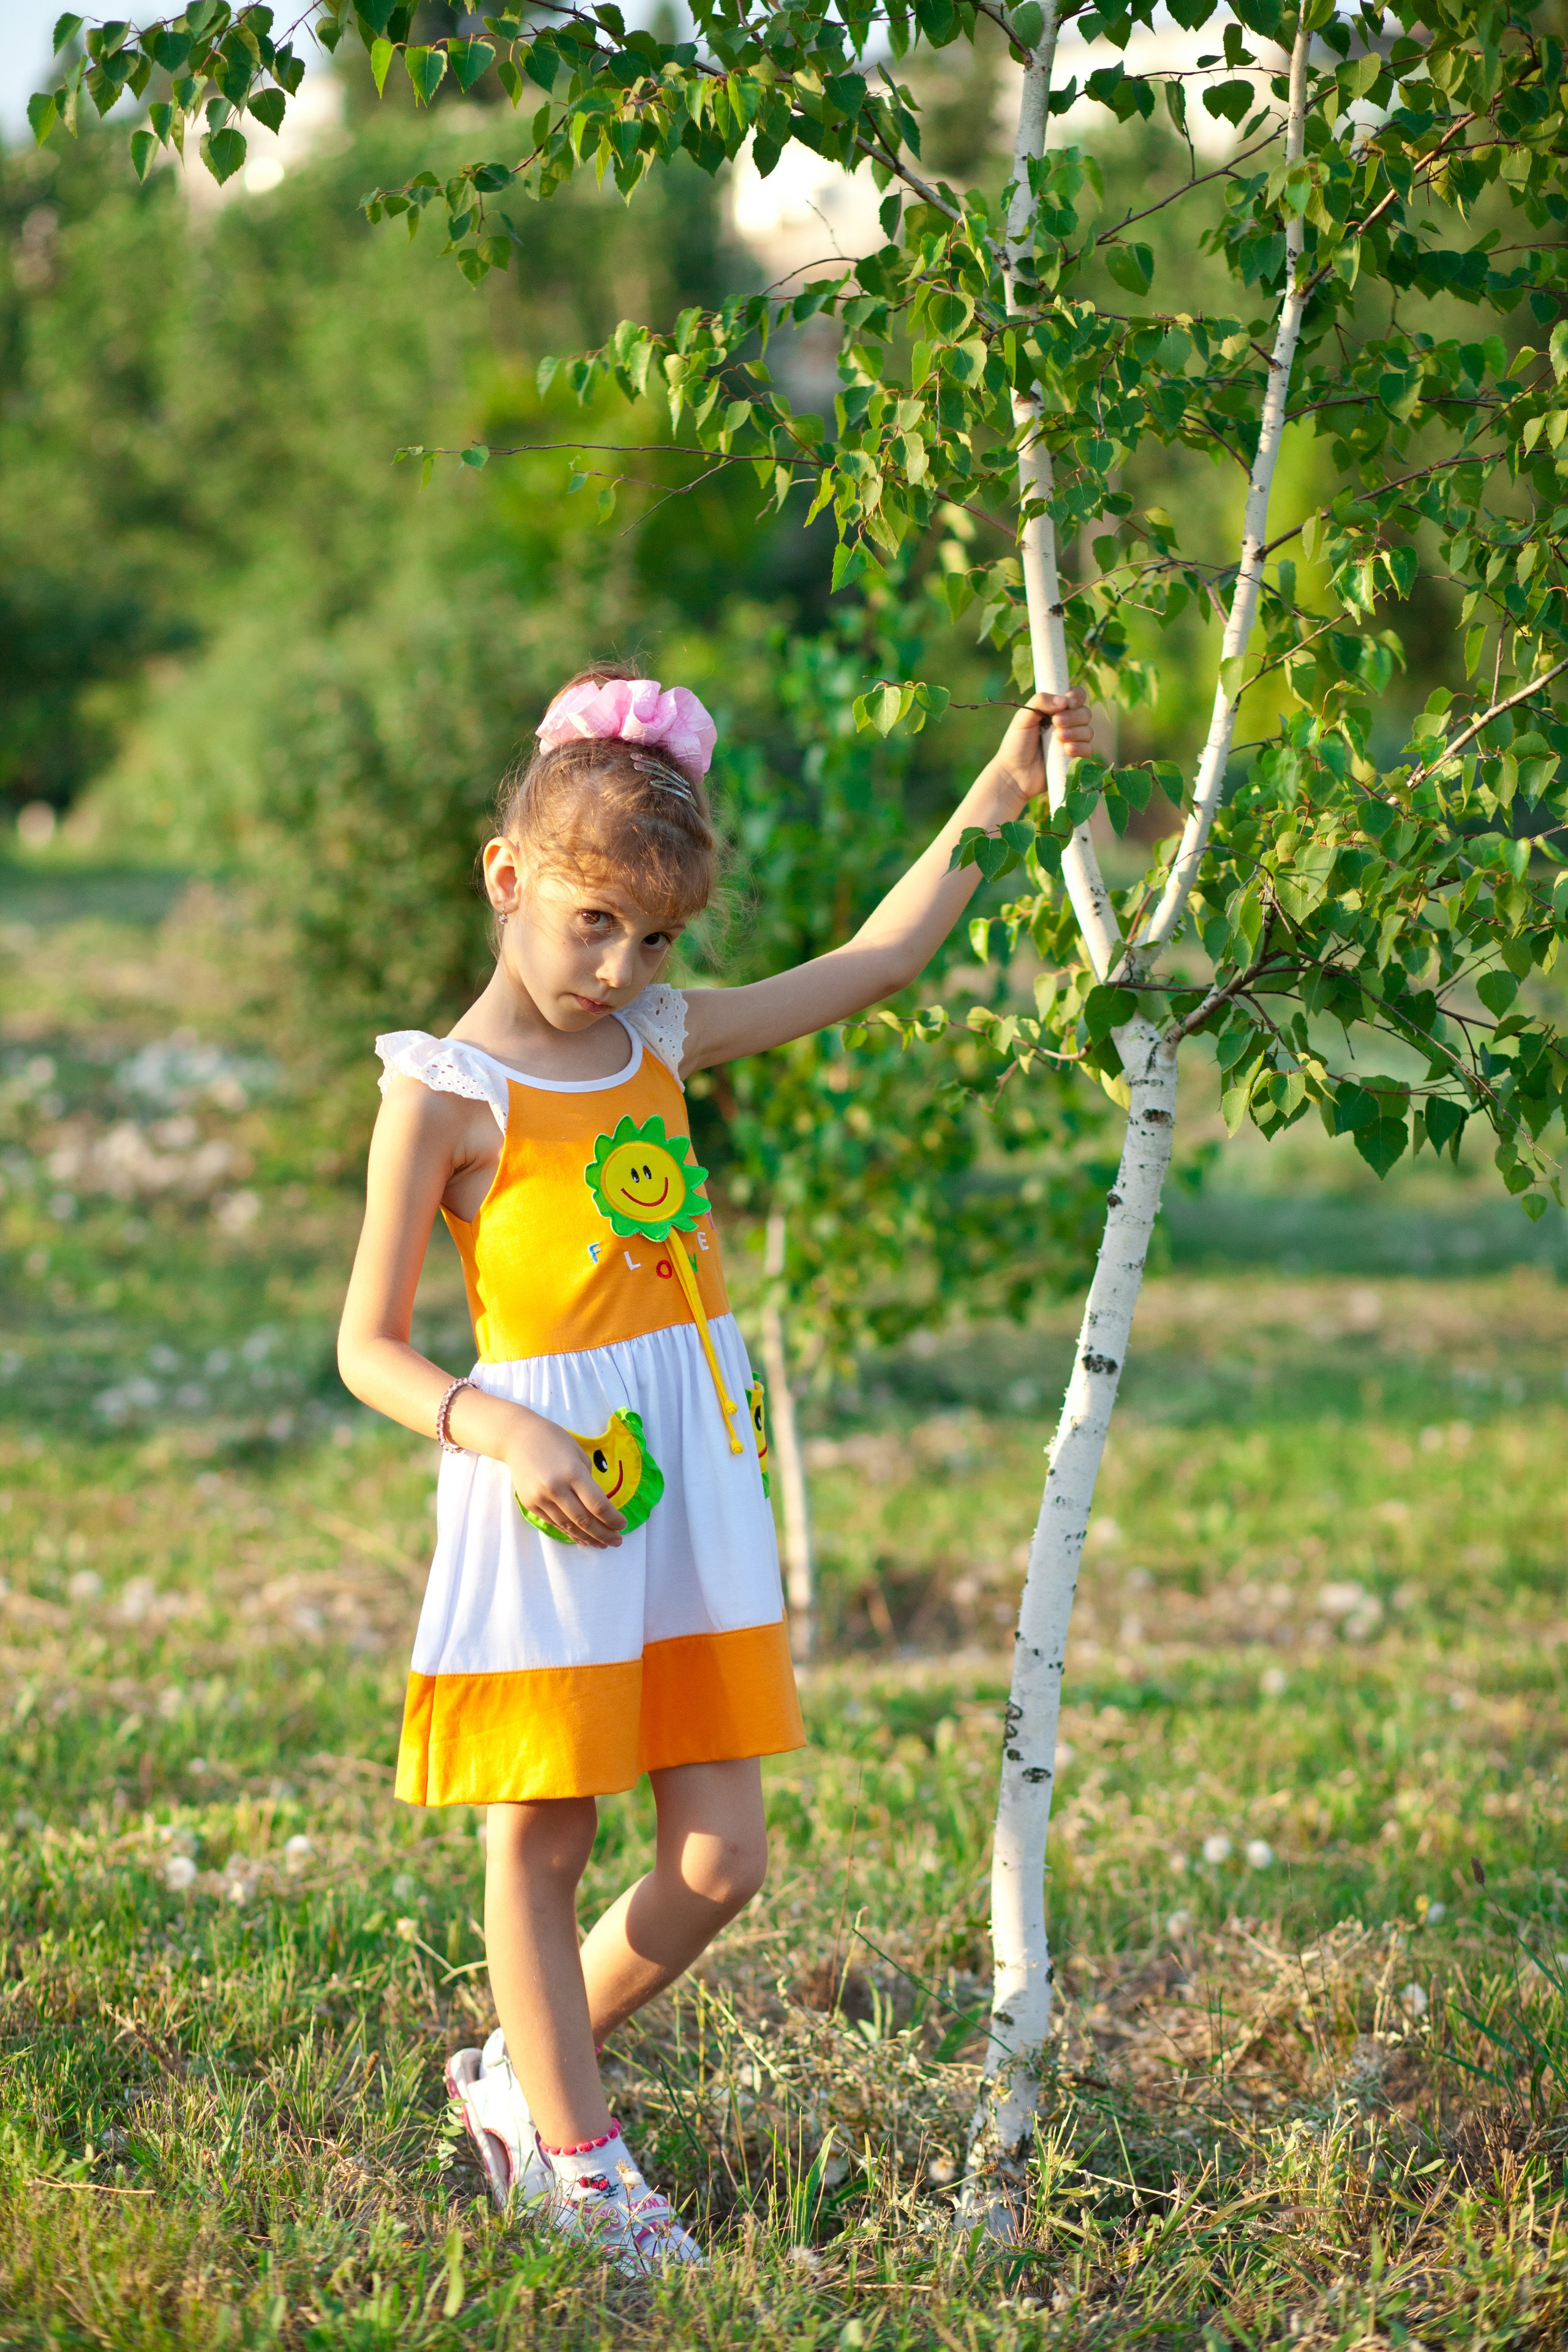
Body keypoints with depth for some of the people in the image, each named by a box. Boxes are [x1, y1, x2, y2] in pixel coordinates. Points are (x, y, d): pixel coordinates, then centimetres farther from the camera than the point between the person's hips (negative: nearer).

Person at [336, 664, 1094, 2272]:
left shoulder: (663, 1041, 8)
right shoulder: (447, 1098, -8)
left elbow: (872, 963, 16)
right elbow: (369, 1346, -7)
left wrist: (1003, 790, 14)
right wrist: (503, 1432, -23)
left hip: (694, 1495, 6)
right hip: (551, 1501, -6)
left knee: (719, 1861, 5)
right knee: (538, 1850, 5)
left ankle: (520, 2079, 26)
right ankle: (574, 2166, 20)